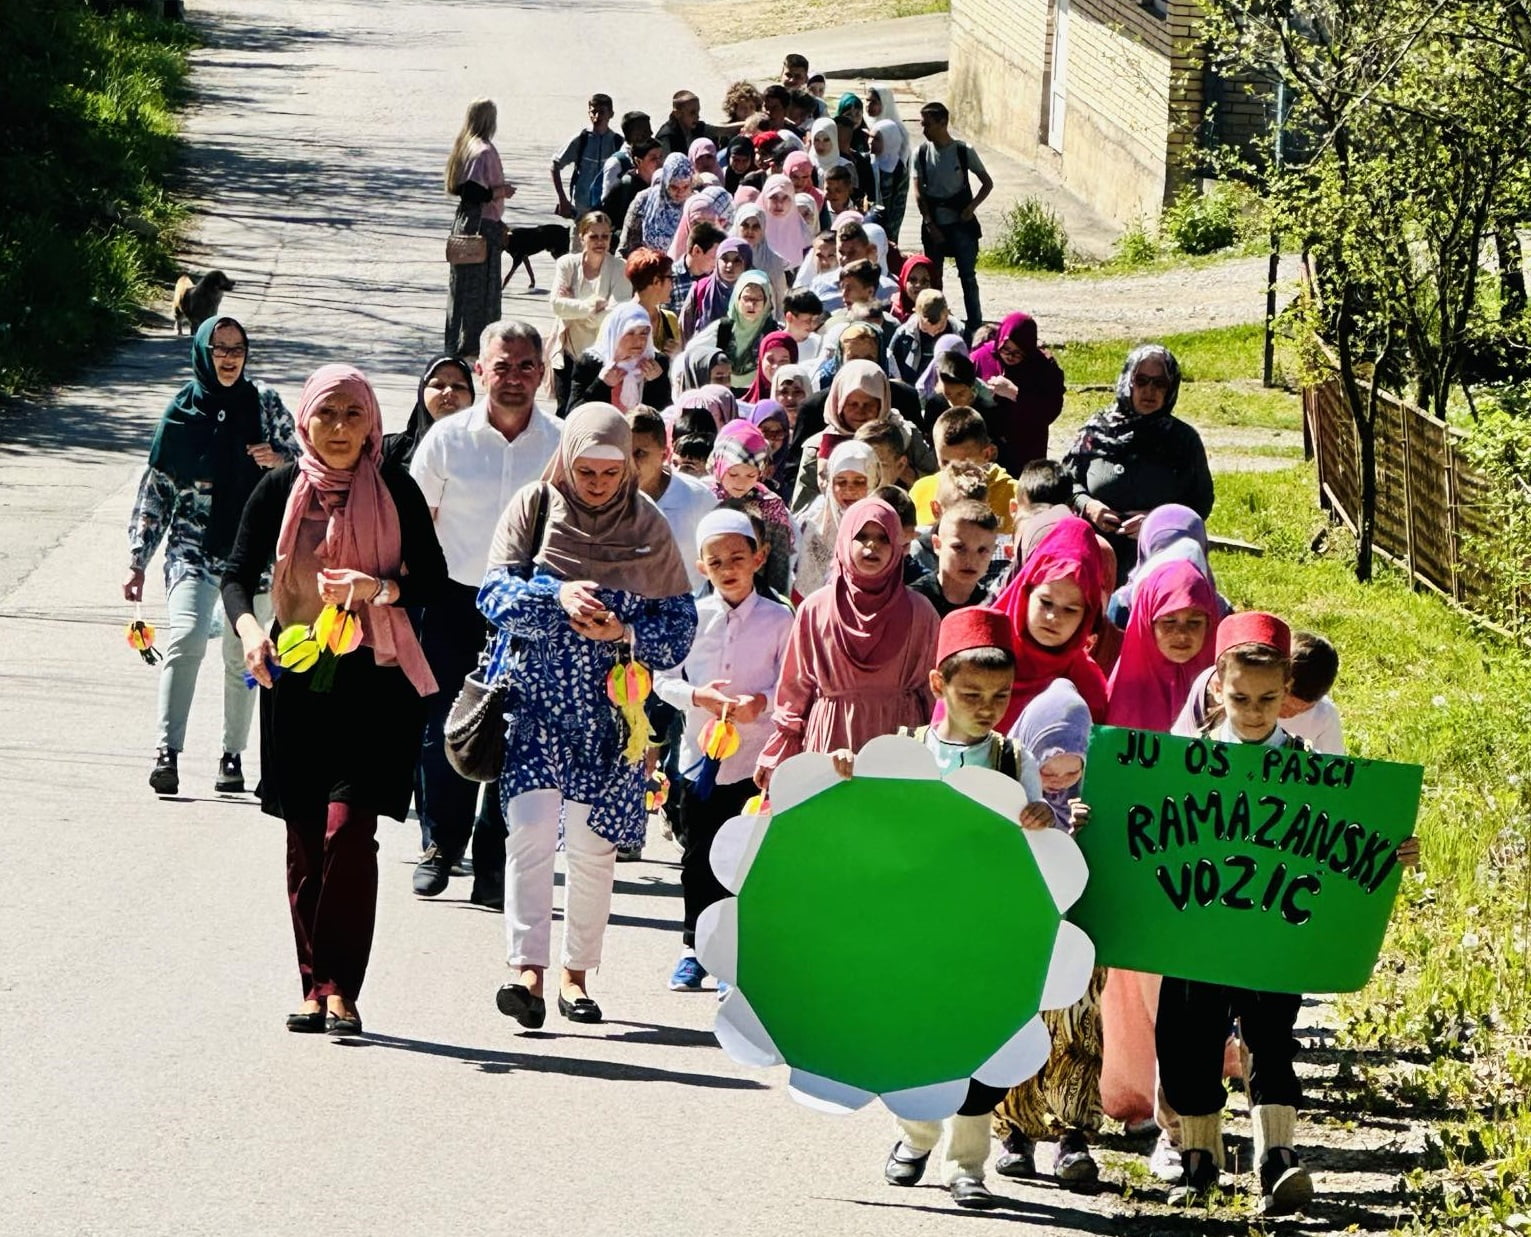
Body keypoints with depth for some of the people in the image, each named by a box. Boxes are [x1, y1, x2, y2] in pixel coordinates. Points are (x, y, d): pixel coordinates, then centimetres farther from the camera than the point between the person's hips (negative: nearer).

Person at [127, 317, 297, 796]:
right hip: (193, 548, -2)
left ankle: (233, 757, 16)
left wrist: (279, 459, -12)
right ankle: (167, 753, -26)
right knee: (186, 639, -21)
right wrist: (137, 561, 3)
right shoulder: (181, 411, 2)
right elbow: (154, 489, 6)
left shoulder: (264, 403, 5)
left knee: (243, 656, 5)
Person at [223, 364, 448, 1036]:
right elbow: (238, 575, 1)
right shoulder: (280, 490, 3)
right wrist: (249, 630, -20)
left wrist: (378, 588, -18)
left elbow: (432, 579, 2)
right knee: (305, 837, 4)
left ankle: (339, 988, -9)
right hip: (295, 678, 2)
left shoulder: (394, 490, 0)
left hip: (373, 680, -2)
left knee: (348, 828, -13)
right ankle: (315, 987, 11)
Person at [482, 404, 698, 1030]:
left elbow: (680, 622, 2)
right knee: (531, 824, -15)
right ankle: (527, 969, -21)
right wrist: (558, 596, -25)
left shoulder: (648, 526, 2)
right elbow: (494, 591, -7)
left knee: (592, 842, 5)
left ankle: (576, 973, 17)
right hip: (533, 694, -1)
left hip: (609, 706, 1)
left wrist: (624, 632, -17)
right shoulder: (534, 507, 0)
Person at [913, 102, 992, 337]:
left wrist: (972, 206, -12)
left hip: (961, 223, -3)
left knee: (968, 275, -3)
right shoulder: (921, 154, -1)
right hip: (934, 225, 3)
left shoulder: (964, 151, -6)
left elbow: (987, 183, 2)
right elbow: (918, 192, -1)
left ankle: (975, 325, 1)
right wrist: (929, 224, -8)